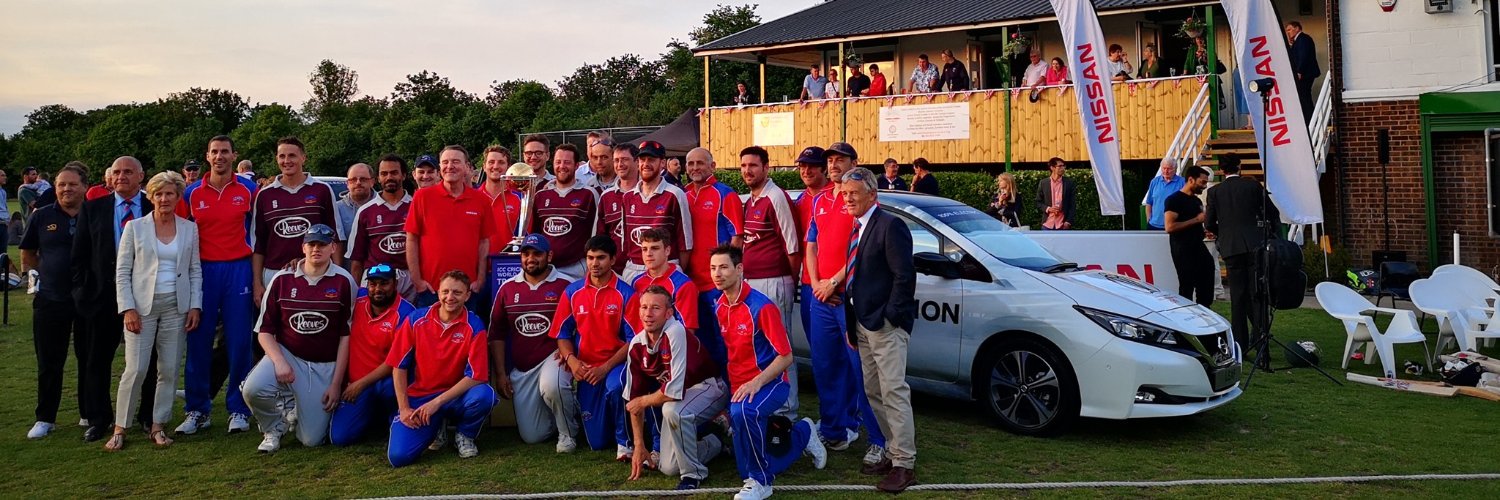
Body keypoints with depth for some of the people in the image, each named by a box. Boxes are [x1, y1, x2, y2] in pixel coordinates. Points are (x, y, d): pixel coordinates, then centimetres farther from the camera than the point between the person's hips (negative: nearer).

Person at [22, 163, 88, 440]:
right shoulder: (41, 216, 2)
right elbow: (27, 254, 12)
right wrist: (51, 273, 4)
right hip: (50, 300, 1)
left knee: (90, 359, 8)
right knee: (49, 363, 7)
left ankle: (91, 414, 21)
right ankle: (45, 418, 18)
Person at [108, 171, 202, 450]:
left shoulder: (190, 229, 7)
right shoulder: (135, 227, 2)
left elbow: (195, 271, 9)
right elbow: (122, 272, 1)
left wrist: (195, 306, 1)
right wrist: (127, 308, -7)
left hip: (176, 306, 2)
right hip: (142, 305, -2)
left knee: (169, 369, 3)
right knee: (135, 369, -7)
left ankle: (158, 427, 13)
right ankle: (120, 428, 5)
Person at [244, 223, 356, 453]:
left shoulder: (344, 282, -5)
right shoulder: (282, 279, -1)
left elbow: (346, 336, -3)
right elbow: (265, 330, 2)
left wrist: (336, 384, -6)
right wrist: (279, 361, -17)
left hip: (326, 365, -1)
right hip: (286, 354, 1)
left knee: (312, 439, -6)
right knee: (253, 389, -31)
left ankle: (297, 410, 31)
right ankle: (273, 429, 4)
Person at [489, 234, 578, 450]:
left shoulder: (566, 285, -7)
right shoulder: (508, 288, 5)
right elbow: (497, 333, 10)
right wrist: (500, 374, 6)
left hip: (554, 357, -4)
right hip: (521, 369, 4)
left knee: (551, 386, -40)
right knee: (531, 436, 2)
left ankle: (567, 432, -10)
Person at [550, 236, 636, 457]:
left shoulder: (626, 293, -9)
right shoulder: (572, 292, 2)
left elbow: (633, 340, -11)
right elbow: (562, 334, 7)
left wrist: (605, 367, -19)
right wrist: (571, 359, -12)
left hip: (616, 364, -3)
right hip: (586, 370, 3)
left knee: (614, 386, -40)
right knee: (597, 442, 3)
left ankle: (624, 441, -15)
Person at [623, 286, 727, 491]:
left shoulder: (676, 333, -29)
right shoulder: (636, 345, -7)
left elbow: (674, 391, -32)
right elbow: (633, 397, 1)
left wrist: (644, 401, -14)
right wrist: (639, 447, 2)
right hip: (676, 396, 7)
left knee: (672, 410, -37)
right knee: (669, 467, 2)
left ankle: (693, 474, -14)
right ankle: (715, 441, 30)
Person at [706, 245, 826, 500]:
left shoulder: (761, 306, -19)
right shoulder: (719, 306, 2)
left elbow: (786, 357, -18)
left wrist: (757, 382, -29)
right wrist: (731, 385, 10)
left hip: (769, 383, -7)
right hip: (738, 387, 7)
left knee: (743, 412, -42)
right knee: (748, 468, 12)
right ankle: (803, 432, 36)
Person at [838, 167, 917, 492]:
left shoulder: (889, 225, -11)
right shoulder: (854, 228, 14)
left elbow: (904, 275, -16)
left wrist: (891, 315, -17)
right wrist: (852, 318, 9)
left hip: (885, 323, -9)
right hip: (862, 323, 9)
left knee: (894, 392, -7)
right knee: (873, 393, 14)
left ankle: (904, 464, -2)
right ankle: (892, 452, 24)